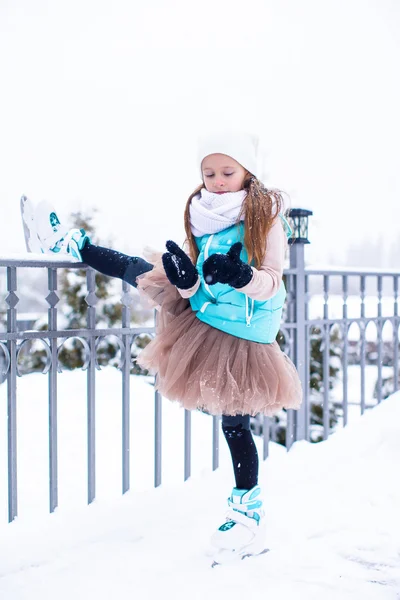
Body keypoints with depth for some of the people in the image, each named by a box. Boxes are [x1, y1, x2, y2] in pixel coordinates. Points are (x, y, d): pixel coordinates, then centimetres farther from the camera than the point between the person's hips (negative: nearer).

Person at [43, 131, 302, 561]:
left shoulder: (266, 216, -15)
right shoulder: (201, 215, -3)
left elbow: (273, 280, -18)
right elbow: (192, 284, -1)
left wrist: (242, 277, -38)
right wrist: (186, 277, -24)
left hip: (243, 333, -4)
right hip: (200, 313, 5)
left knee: (235, 419, 1)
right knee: (143, 271, 11)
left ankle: (248, 505, 18)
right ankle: (80, 248, 38)